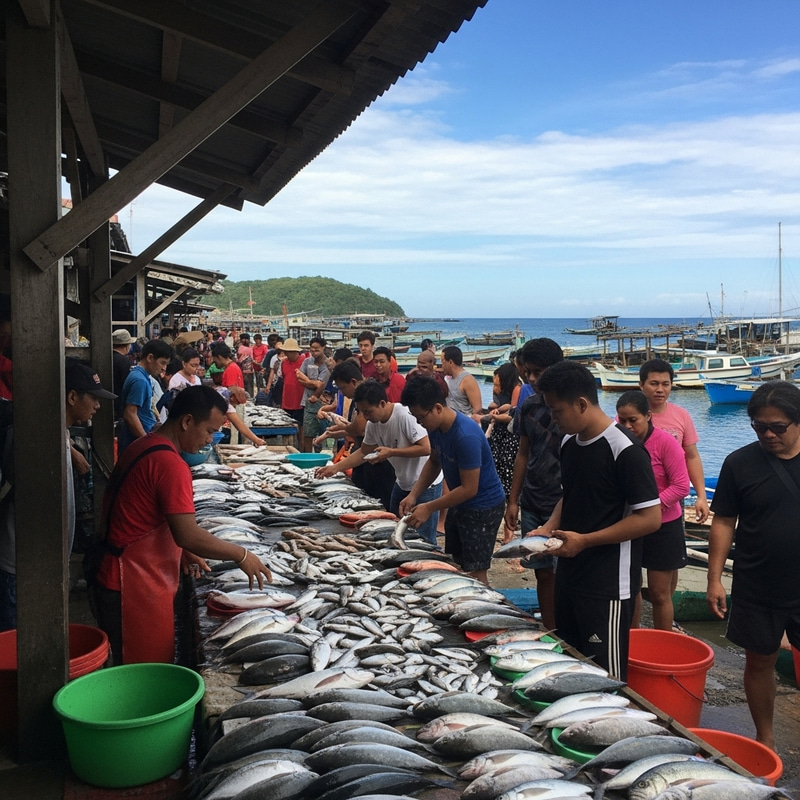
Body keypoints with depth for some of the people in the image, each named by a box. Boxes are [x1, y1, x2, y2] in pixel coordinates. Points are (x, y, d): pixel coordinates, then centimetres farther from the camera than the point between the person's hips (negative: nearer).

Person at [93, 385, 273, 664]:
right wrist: (242, 556, -13)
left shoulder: (142, 448, 10)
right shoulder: (170, 464, -21)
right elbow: (188, 536, -25)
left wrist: (182, 551, 15)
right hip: (136, 590, -10)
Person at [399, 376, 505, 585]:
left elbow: (469, 489, -27)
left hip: (483, 507, -9)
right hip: (459, 503, 9)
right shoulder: (435, 426, -5)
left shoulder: (466, 436, -31)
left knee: (475, 574, -3)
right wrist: (414, 495, -2)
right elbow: (434, 462, 11)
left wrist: (429, 508, -21)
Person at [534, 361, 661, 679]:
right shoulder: (570, 442, 7)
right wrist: (549, 528, 2)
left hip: (609, 585, -8)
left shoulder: (625, 450, -18)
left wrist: (584, 540, -19)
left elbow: (650, 518, -19)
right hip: (569, 575, 8)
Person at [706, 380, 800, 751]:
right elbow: (723, 523, -1)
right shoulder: (740, 463, -4)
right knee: (760, 661, 12)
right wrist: (715, 579, -5)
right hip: (757, 590, 0)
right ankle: (765, 739, 29)